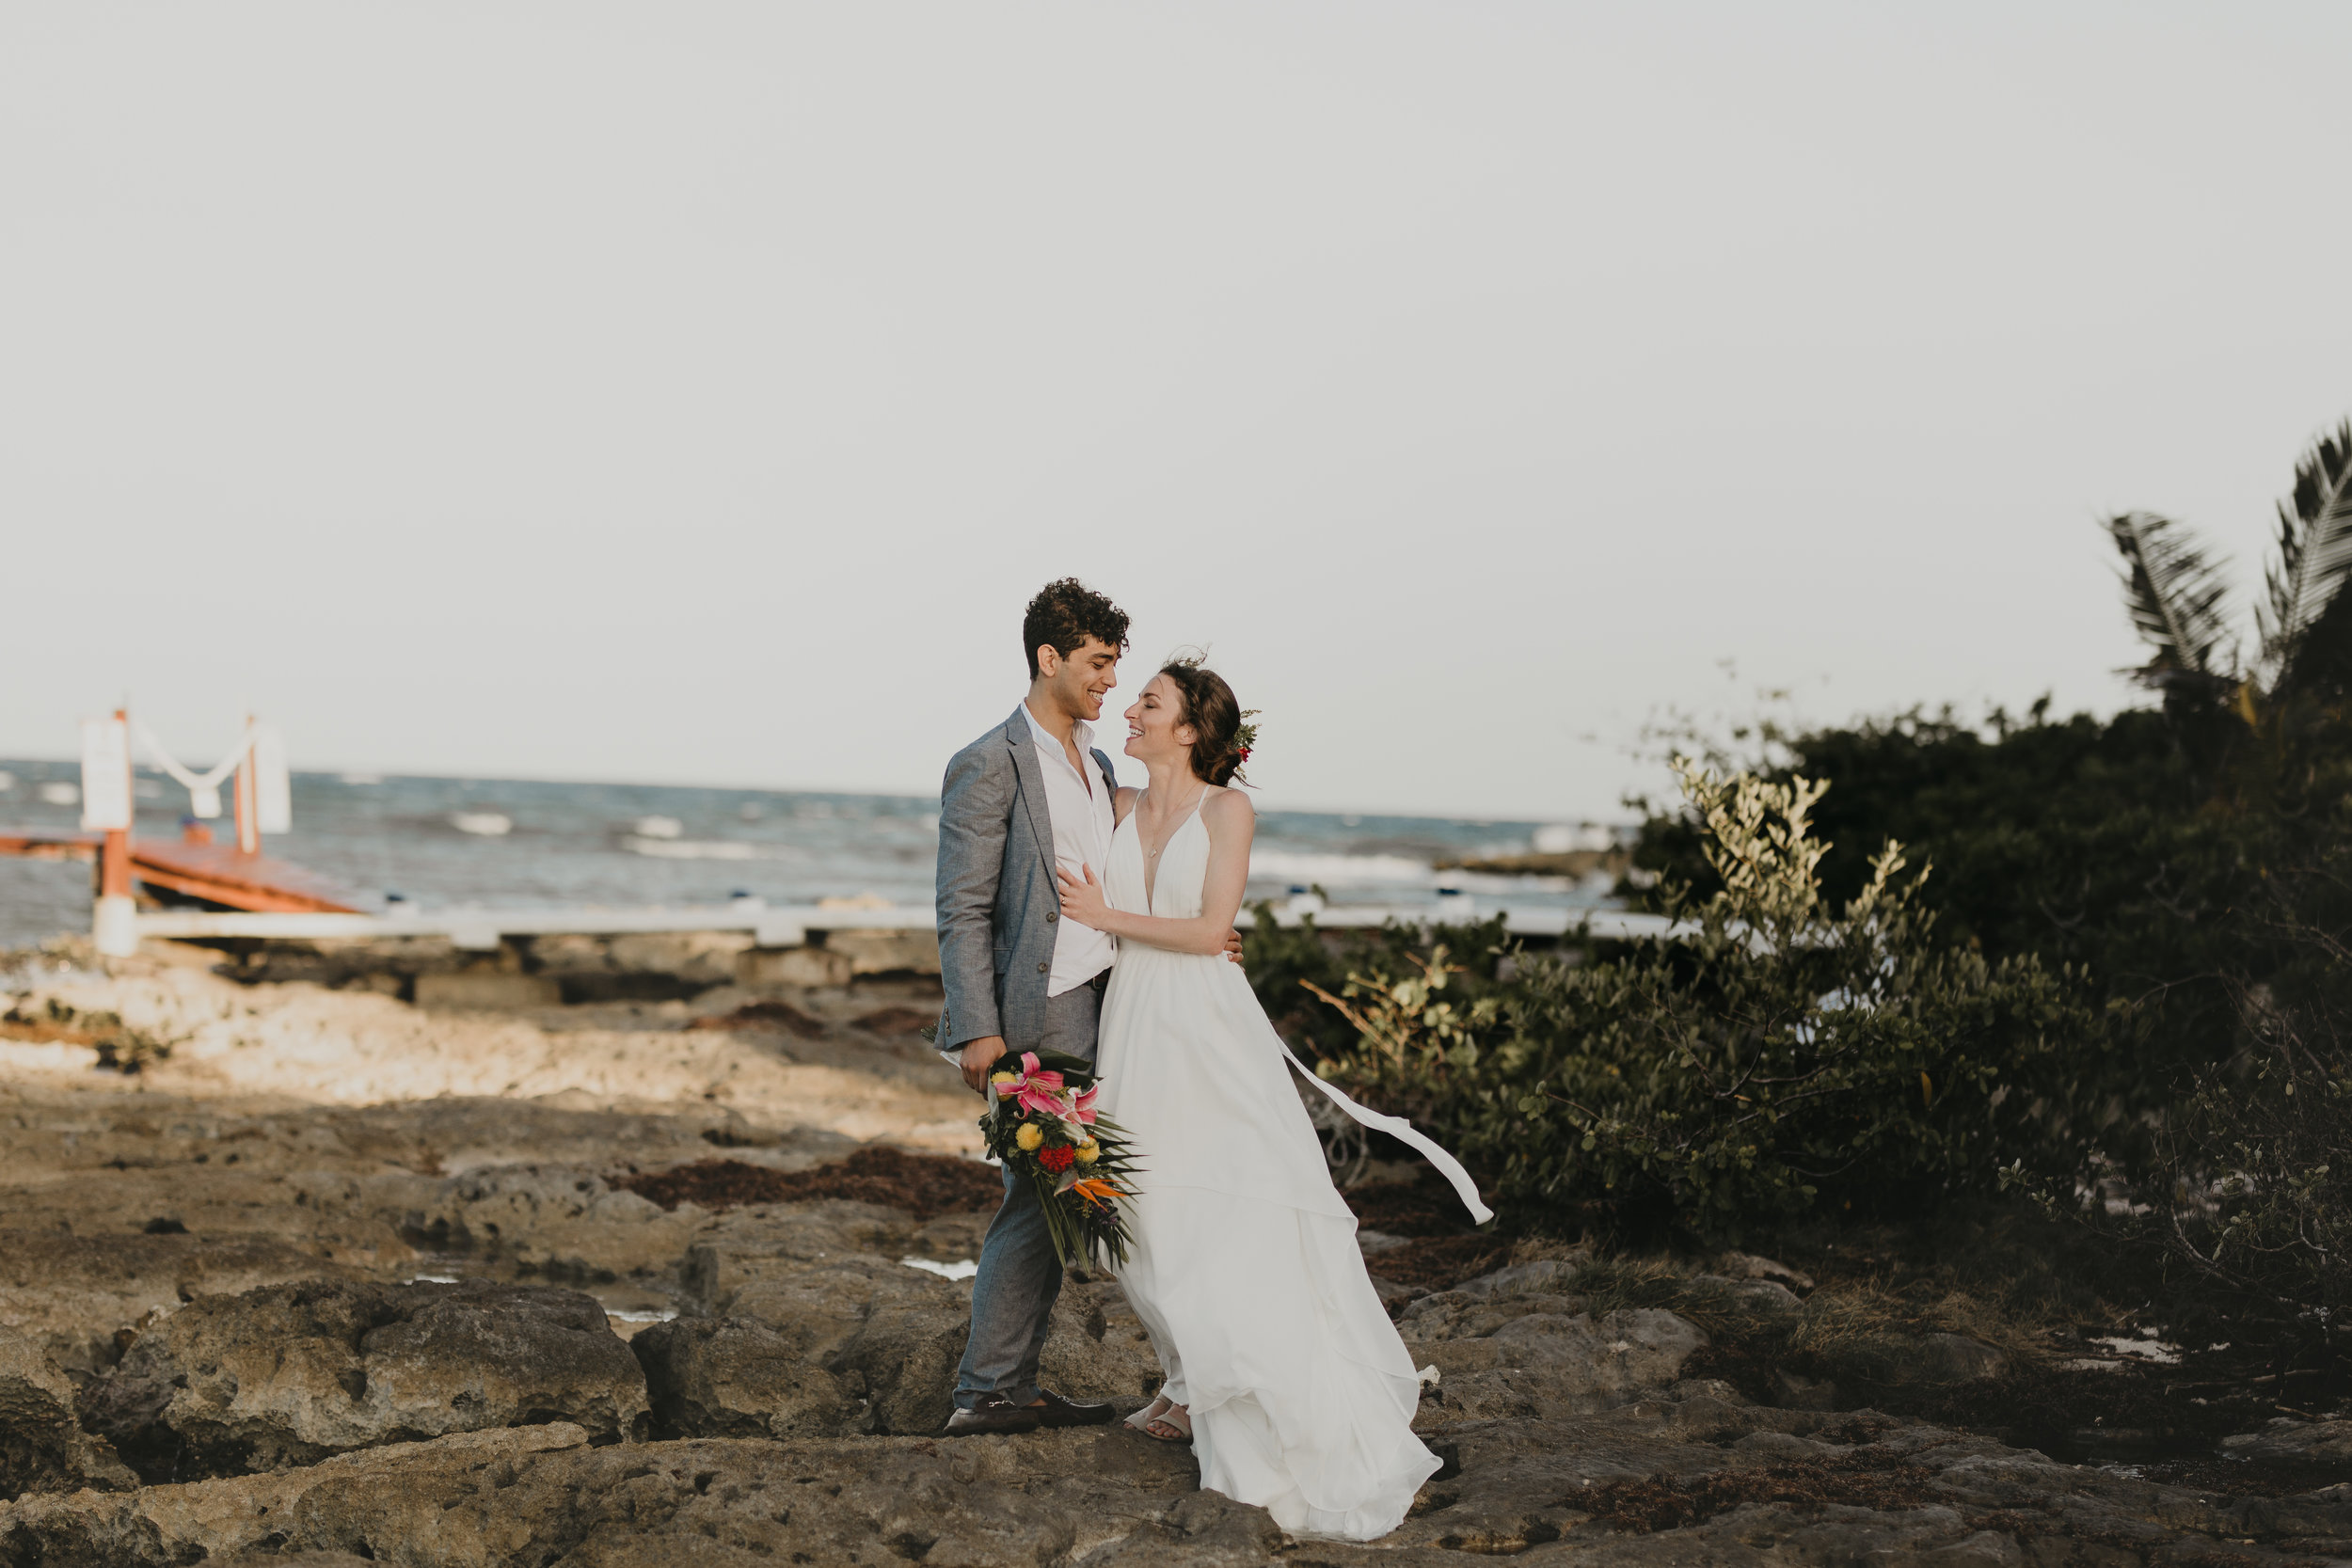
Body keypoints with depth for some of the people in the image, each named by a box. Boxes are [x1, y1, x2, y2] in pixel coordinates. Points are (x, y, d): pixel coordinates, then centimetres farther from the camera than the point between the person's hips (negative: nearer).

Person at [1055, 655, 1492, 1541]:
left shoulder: (1226, 811, -5)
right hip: (1135, 1026, 6)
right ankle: (1194, 1388, 22)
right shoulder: (1122, 810, 11)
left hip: (1207, 1027, -5)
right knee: (1155, 1215, 8)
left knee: (1236, 1215, -8)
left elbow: (1209, 930, -12)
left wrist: (1106, 917, -8)